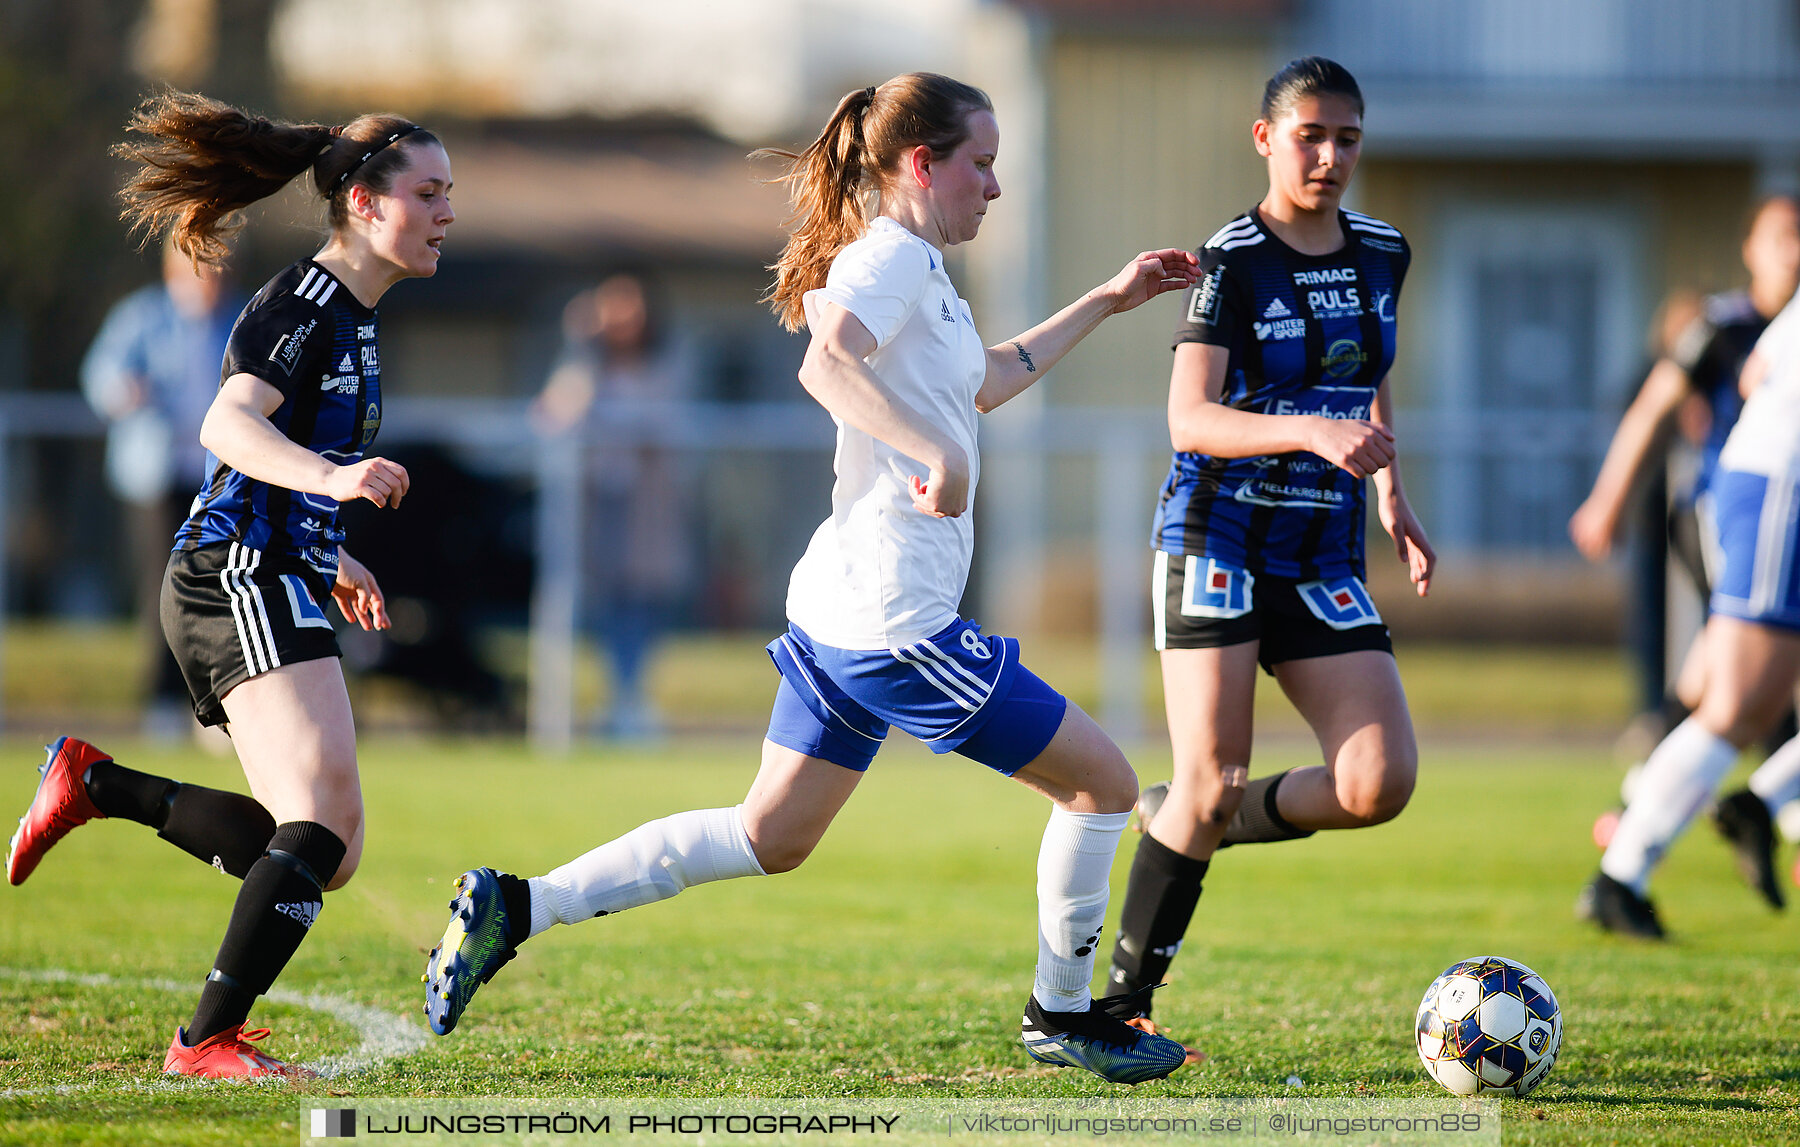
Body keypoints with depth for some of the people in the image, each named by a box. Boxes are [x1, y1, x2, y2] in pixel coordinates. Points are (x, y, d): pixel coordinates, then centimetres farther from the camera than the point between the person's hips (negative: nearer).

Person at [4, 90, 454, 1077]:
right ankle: (207, 1041, -21)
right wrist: (330, 478, -43)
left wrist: (332, 561, 39)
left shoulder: (350, 316, 20)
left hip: (271, 584, 10)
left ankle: (97, 785, 13)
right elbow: (228, 423, -26)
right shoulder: (303, 303, -10)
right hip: (243, 580, -10)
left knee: (327, 854, 7)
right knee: (322, 828, -20)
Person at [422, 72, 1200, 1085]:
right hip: (894, 616, -11)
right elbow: (827, 364, -33)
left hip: (840, 611, 11)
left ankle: (515, 907, 8)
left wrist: (1107, 301, 34)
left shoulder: (916, 270, 19)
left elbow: (987, 381, 36)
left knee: (769, 836, 13)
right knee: (1104, 782, 0)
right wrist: (941, 454, -36)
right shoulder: (894, 257, -13)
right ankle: (1062, 1017, 12)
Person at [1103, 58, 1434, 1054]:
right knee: (1212, 779, -12)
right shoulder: (1233, 261, -9)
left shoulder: (1382, 254, 9)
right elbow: (1189, 419, -19)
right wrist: (1313, 432, -33)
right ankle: (1122, 1001, 2)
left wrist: (1392, 500, 17)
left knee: (1378, 784, -10)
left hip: (1323, 560, 5)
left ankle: (1186, 821, 16)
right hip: (1218, 536, -5)